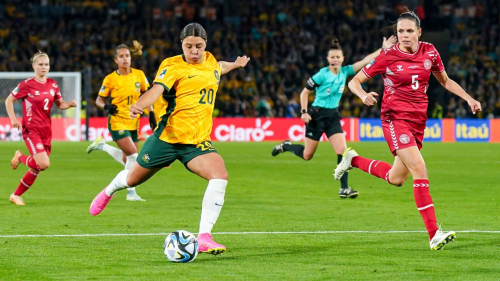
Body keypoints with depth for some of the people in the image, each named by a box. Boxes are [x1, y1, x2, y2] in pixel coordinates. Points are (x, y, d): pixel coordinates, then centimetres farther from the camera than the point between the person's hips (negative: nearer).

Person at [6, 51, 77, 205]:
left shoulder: (52, 85, 7)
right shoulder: (27, 84, -8)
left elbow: (60, 104, 17)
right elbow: (9, 100, 0)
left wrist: (69, 104, -4)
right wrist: (13, 119, -12)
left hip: (46, 131, 6)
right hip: (31, 130, -6)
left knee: (37, 169, 8)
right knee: (43, 164, -20)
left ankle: (16, 195, 25)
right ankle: (20, 157, 10)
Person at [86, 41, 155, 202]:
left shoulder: (139, 75, 0)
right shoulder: (111, 79, -9)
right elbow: (99, 100, -1)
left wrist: (151, 114, 4)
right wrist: (106, 107, -21)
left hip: (133, 124, 5)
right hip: (117, 123, -5)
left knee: (128, 162, 10)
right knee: (133, 156, -17)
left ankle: (102, 146, 35)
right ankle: (131, 193, -4)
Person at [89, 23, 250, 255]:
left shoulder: (210, 61, 9)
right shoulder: (173, 65, -10)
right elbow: (157, 89, -28)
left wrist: (236, 64, 45)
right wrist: (140, 105, -46)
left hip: (197, 141, 4)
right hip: (167, 137, -3)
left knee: (220, 177, -24)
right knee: (133, 179, 14)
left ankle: (204, 238, -23)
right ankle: (109, 191, 53)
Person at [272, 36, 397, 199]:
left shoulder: (345, 72, -1)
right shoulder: (322, 75, -14)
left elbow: (364, 61, -7)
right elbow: (305, 93, -6)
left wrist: (383, 49, -16)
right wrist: (304, 112, -15)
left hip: (333, 115, 4)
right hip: (317, 115, -4)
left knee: (342, 150, -10)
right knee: (307, 155, 5)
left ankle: (344, 188, -8)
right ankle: (286, 146, 35)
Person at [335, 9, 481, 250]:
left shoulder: (429, 52, 3)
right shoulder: (388, 57, -8)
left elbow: (445, 81, 18)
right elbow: (355, 81, -3)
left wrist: (469, 99, 6)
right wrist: (363, 95, -25)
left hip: (418, 120, 6)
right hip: (395, 119, -6)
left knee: (396, 179, 14)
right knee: (420, 170, -21)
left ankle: (353, 160, 39)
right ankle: (434, 234, -23)